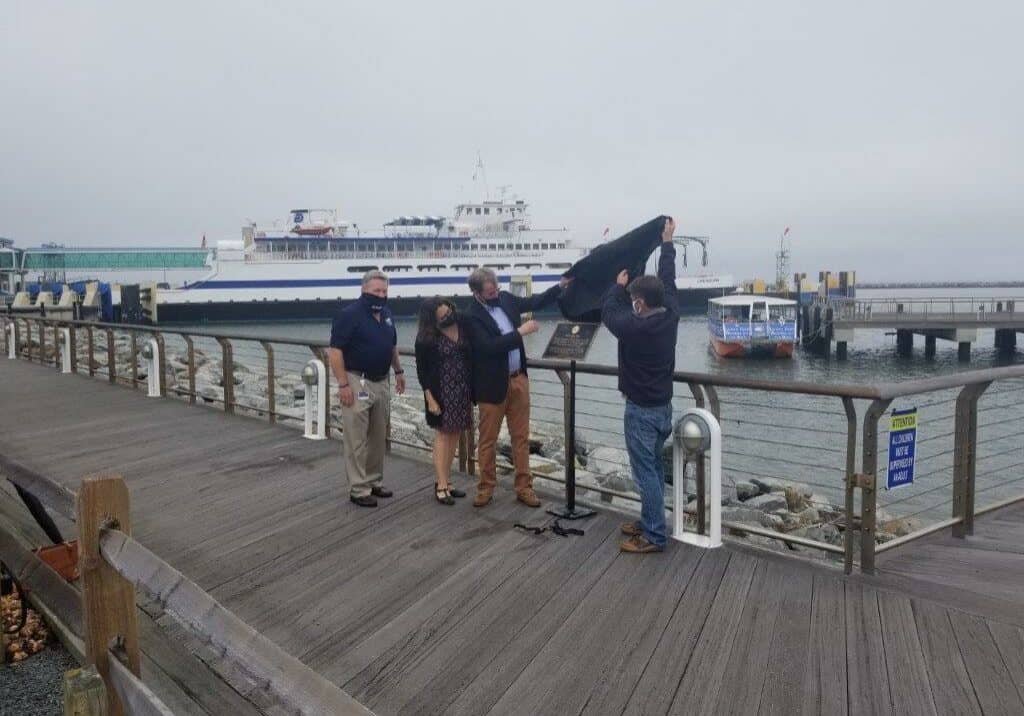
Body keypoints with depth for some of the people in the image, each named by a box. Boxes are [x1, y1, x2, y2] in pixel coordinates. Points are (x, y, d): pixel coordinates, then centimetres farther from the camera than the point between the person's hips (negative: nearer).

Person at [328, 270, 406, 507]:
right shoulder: (349, 314, -12)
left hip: (382, 383, 8)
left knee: (379, 437, 14)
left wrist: (398, 371, 18)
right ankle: (359, 489, 5)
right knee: (357, 439, -2)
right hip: (357, 383, -8)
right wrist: (343, 384, -19)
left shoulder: (386, 314, 10)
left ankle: (375, 481, 26)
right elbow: (335, 351, -15)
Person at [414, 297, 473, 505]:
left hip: (463, 389, 4)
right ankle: (441, 486, 4)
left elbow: (474, 353, 9)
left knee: (455, 435, 9)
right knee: (443, 435, -1)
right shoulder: (426, 337, -12)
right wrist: (430, 398, -11)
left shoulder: (463, 323, -2)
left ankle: (447, 481, 19)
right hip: (441, 391, -4)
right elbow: (421, 369, -7)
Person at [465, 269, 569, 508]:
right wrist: (520, 332, -22)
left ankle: (524, 487, 18)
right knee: (488, 440, 7)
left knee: (521, 437, 9)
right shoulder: (472, 316, -16)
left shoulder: (505, 298, 3)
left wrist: (561, 285, 6)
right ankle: (486, 487, 21)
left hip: (518, 380, 6)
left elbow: (534, 302, 15)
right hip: (493, 385, -5)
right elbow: (490, 347, -25)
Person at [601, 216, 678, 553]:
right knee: (654, 467, 17)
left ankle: (654, 536, 3)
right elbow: (668, 282, 11)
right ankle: (649, 522, 28)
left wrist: (619, 285, 15)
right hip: (663, 406, 8)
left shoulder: (634, 327, -22)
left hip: (641, 411, -8)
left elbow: (608, 312, -2)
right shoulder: (670, 316, -4)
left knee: (646, 471, -2)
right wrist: (667, 242, 23)